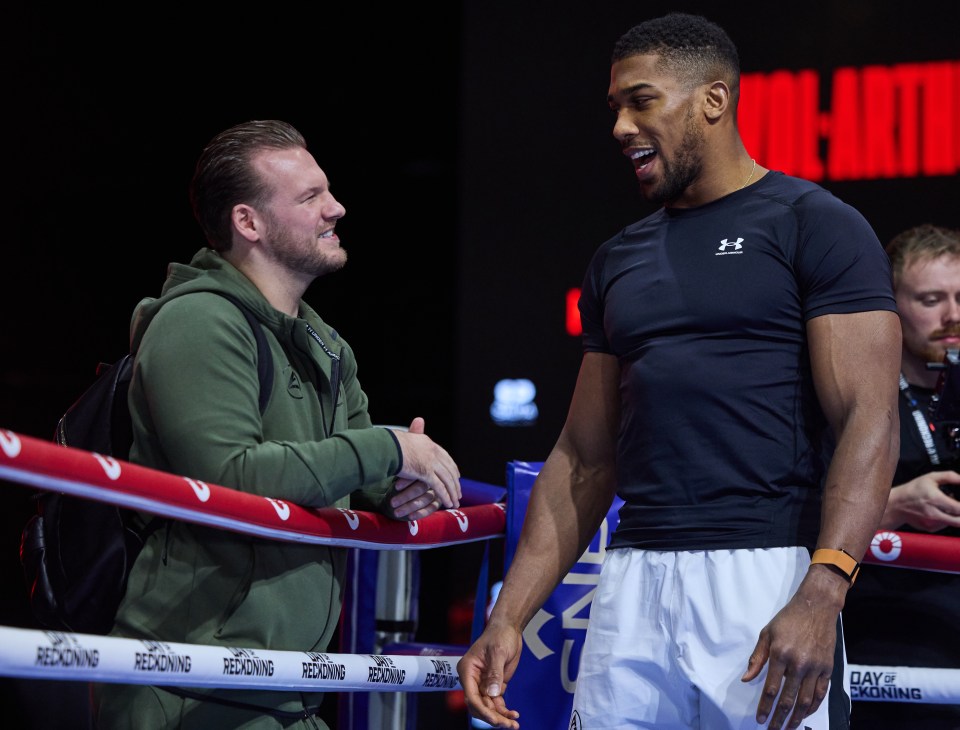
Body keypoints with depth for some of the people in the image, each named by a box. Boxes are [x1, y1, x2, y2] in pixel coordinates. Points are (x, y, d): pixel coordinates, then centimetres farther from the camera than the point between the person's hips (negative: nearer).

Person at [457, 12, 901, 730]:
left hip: (770, 581, -5)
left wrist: (820, 597, -22)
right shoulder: (619, 261, 19)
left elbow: (869, 421, -10)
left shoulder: (815, 226, -1)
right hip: (633, 588, 5)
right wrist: (508, 620, 11)